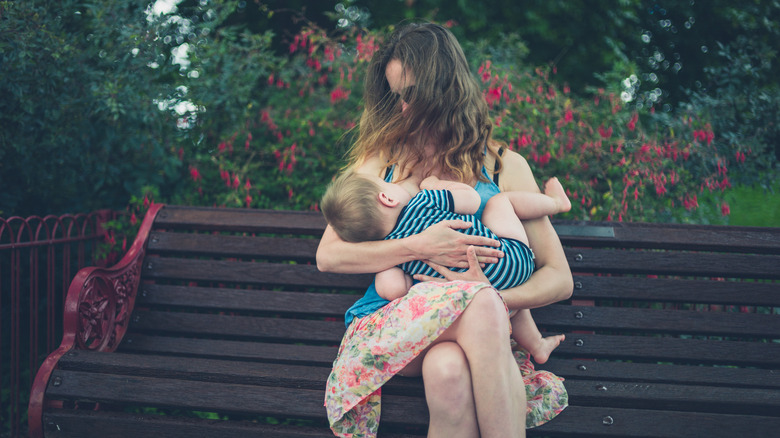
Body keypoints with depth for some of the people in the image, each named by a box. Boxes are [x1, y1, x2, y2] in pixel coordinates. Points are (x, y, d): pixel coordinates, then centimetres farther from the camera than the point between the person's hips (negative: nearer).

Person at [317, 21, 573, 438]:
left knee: (449, 371, -39)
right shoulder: (380, 160, 13)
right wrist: (418, 247, -12)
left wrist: (492, 300, -15)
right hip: (386, 323, 0)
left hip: (480, 326, 0)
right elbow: (327, 255, 3)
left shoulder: (504, 166, 11)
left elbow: (559, 278, 7)